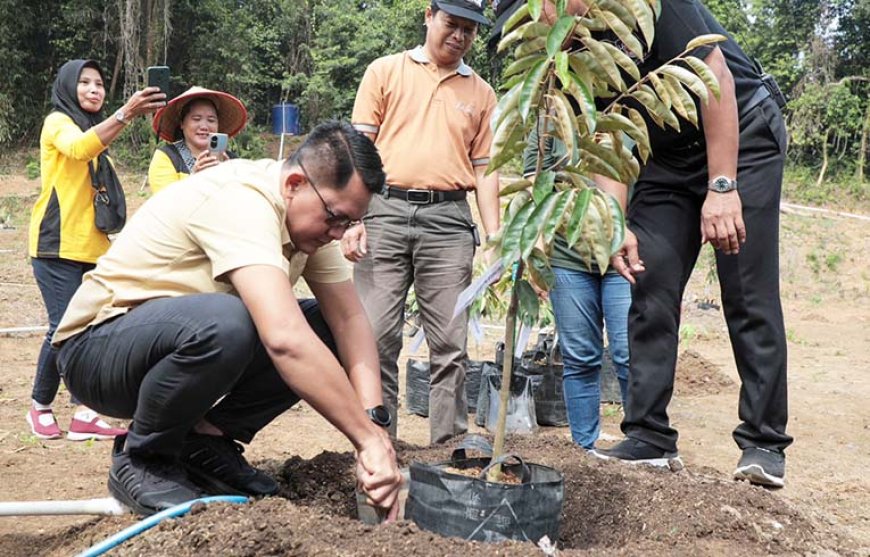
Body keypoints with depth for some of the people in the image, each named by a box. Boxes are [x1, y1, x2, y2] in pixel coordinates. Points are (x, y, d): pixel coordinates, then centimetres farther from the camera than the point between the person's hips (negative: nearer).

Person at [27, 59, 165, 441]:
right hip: (58, 245, -7)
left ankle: (83, 416, 0)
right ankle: (40, 407, 8)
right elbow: (78, 147, -27)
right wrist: (126, 114, -41)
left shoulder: (94, 129, 22)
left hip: (91, 247, 7)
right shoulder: (58, 122, -3)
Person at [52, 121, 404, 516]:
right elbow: (285, 339, -42)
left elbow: (351, 320, -6)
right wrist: (369, 439, -38)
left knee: (327, 328, -9)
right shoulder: (242, 202, -31)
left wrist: (373, 418, -21)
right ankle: (139, 458, -11)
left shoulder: (311, 214, -3)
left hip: (180, 334, 8)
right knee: (222, 324, -39)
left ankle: (206, 442, 3)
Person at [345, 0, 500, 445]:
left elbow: (484, 169, 14)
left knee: (449, 341, 2)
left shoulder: (480, 93, 16)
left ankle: (450, 440, 9)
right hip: (386, 211, -2)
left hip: (449, 220, 2)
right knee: (376, 335, -3)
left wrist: (494, 237, 5)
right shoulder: (386, 71, 9)